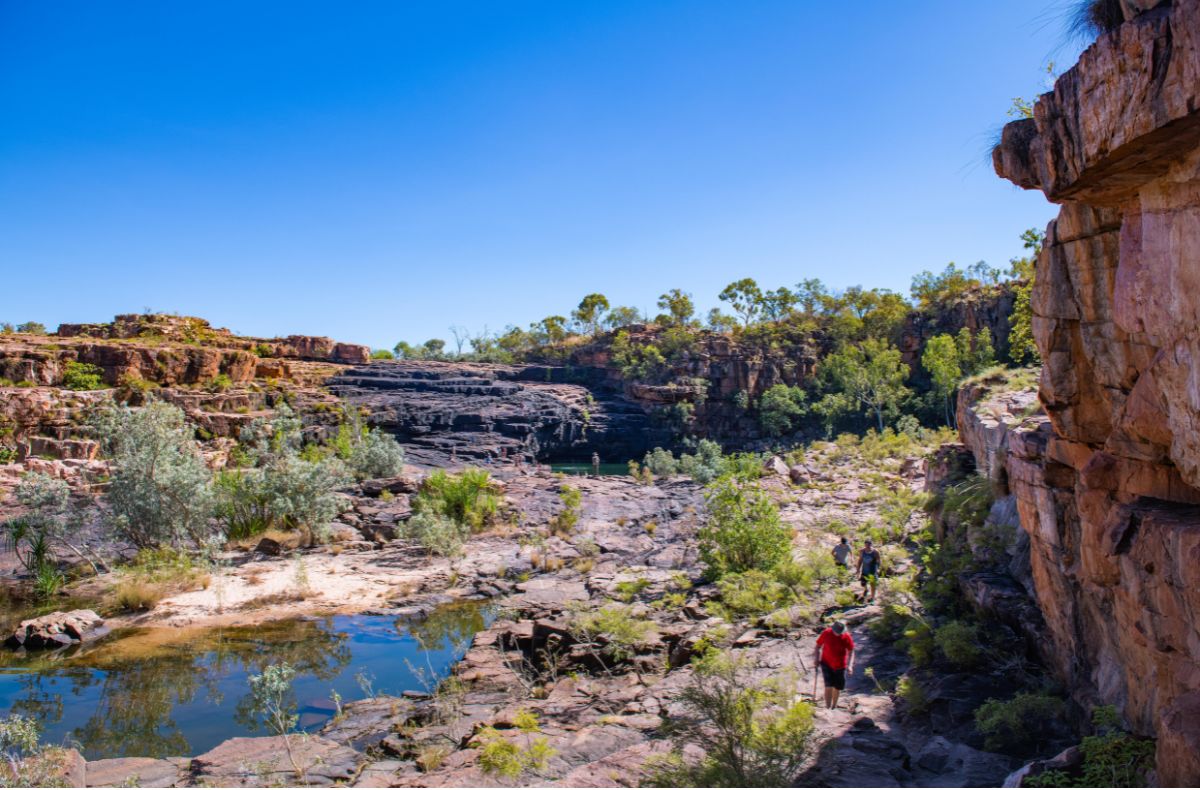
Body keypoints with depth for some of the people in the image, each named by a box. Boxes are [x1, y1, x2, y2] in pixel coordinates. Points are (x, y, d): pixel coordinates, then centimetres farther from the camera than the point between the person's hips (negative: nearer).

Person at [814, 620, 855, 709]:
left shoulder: (847, 637, -13)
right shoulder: (826, 633, -14)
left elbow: (851, 652, -8)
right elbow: (818, 645, -2)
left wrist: (849, 665, -20)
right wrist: (816, 657, -13)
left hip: (840, 666, 2)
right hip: (827, 664, -2)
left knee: (838, 687, 12)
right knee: (829, 686, -13)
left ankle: (834, 706, 33)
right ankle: (828, 707, -8)